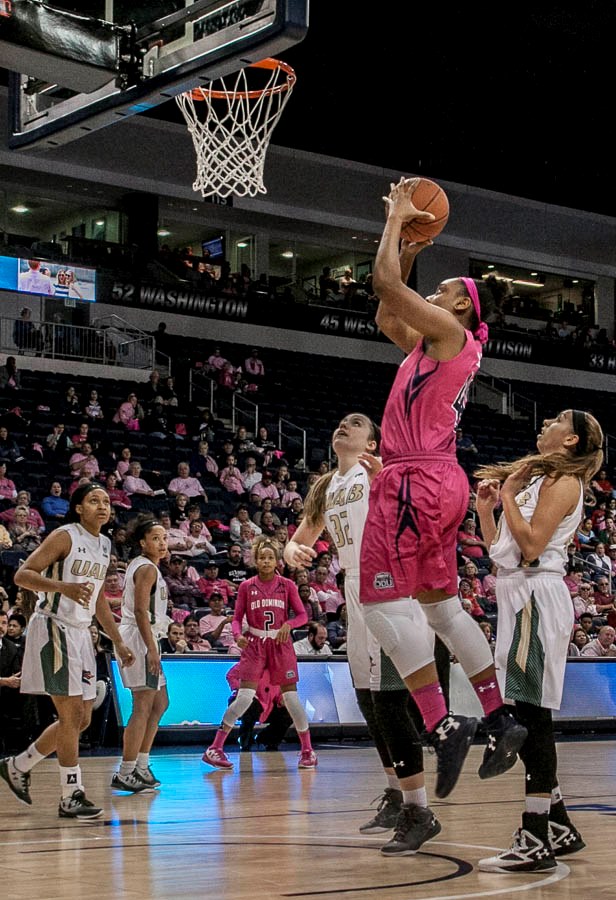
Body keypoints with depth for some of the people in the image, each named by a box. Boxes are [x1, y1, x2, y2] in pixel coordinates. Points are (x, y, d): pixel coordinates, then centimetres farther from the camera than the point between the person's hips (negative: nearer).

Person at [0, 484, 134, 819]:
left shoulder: (104, 545, 13)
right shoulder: (64, 537, -11)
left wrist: (118, 642, 19)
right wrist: (64, 587, -34)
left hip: (80, 634, 9)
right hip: (53, 629, -9)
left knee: (81, 719, 11)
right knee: (72, 715, -9)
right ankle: (71, 797, -1)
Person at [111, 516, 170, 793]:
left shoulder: (138, 565, 18)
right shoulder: (147, 569, -12)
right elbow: (140, 611, -20)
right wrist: (152, 650, -24)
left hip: (142, 639, 11)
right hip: (141, 638, -11)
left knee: (160, 703, 17)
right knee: (143, 706, -12)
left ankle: (141, 766, 20)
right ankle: (125, 774, -13)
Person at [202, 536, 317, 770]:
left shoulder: (287, 585, 3)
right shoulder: (247, 587, 3)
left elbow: (302, 615, 3)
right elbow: (237, 618, 5)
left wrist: (287, 625, -17)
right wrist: (238, 635, -15)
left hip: (280, 645, 1)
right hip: (254, 645, -1)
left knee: (291, 697, 0)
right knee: (245, 697, -11)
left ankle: (307, 750, 13)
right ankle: (215, 748, -5)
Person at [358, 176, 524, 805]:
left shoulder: (449, 330, -5)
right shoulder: (433, 343, 21)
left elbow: (384, 281, -12)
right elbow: (386, 316, 35)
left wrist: (396, 220, 2)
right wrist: (409, 252, 29)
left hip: (417, 478, -10)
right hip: (441, 482, 10)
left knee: (384, 602, -14)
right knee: (442, 605, 15)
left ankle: (443, 725, -19)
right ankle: (500, 721, 18)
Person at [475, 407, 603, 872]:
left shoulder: (563, 481, -6)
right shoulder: (537, 478, 22)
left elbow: (531, 546, -18)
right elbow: (499, 549, 21)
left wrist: (509, 495, -9)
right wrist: (486, 507, 10)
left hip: (537, 595, -10)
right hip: (518, 595, 10)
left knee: (533, 715, -11)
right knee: (528, 716, 11)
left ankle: (536, 840, -10)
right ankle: (559, 828, 18)